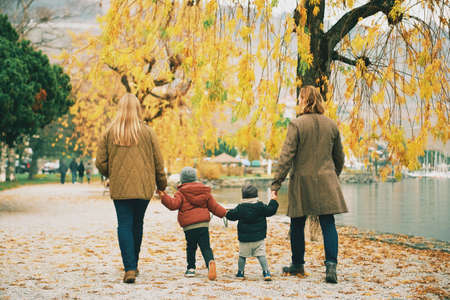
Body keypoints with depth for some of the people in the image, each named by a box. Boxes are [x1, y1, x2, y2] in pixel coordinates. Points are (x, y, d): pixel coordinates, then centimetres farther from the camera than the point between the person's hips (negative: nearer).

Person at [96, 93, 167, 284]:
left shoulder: (110, 132, -1)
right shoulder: (147, 132, -2)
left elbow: (100, 162, 1)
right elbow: (158, 162, 3)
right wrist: (161, 184, 16)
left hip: (119, 187, -1)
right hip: (143, 187, 1)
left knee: (124, 225, -1)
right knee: (137, 224, 16)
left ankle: (129, 268, -13)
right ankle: (134, 265, 27)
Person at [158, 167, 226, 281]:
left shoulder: (181, 193, 1)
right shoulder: (205, 191, 16)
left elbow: (174, 204, -14)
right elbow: (214, 206, 15)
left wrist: (164, 197, -13)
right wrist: (225, 213, 23)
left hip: (189, 226, -2)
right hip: (204, 223, 2)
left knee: (190, 247, 16)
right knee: (205, 247, 0)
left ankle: (191, 268, 16)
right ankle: (210, 261, -27)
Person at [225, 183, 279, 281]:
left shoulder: (240, 208, -5)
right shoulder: (260, 206, -6)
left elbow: (232, 215, 4)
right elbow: (270, 211, 3)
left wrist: (227, 213, 26)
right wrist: (273, 201, 16)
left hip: (244, 239, 0)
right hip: (259, 238, 0)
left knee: (242, 255, 14)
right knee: (261, 255, 1)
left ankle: (240, 273, 22)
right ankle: (266, 272, -7)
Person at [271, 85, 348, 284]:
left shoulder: (296, 124, -8)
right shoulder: (331, 125, 6)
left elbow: (286, 156, -12)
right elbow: (339, 157, 16)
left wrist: (276, 184, -9)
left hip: (302, 181, -3)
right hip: (326, 181, 3)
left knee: (297, 225, 11)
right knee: (328, 223, 0)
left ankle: (297, 265, 23)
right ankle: (331, 264, -14)